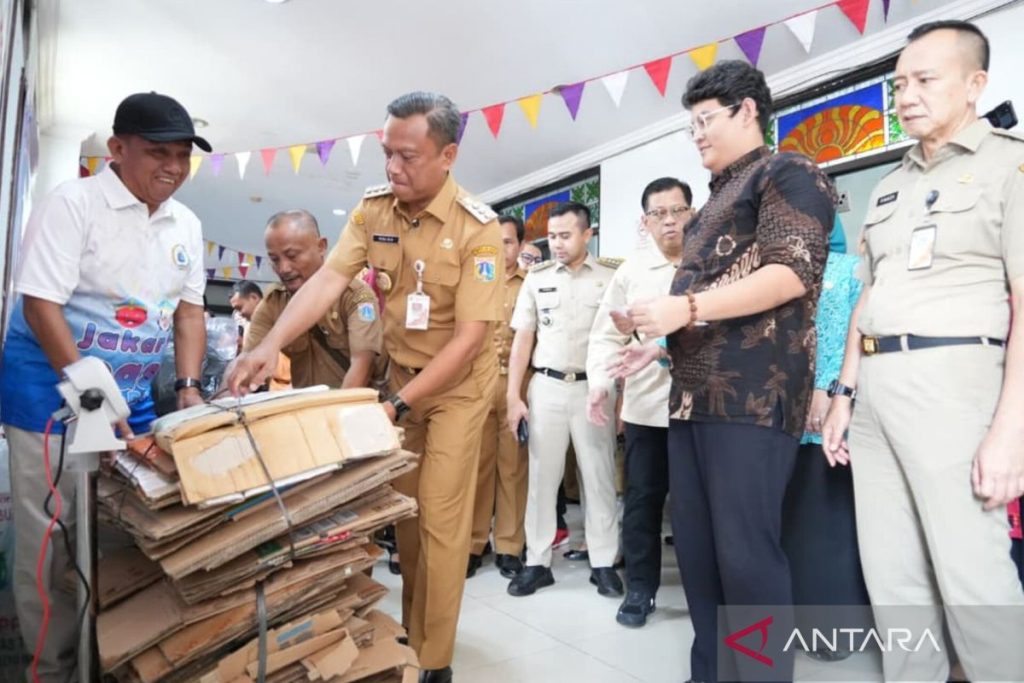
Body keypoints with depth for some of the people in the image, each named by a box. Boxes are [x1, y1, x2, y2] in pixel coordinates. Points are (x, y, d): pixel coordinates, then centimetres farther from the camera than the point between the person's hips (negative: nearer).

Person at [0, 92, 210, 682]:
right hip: (52, 396, -5)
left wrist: (189, 387, -3)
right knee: (51, 542, 3)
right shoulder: (72, 204, -13)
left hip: (133, 399, 6)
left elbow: (189, 308, 8)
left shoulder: (186, 224, 5)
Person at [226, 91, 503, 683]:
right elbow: (327, 281, -14)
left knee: (439, 518, -3)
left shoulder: (478, 227, -22)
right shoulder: (373, 209, -7)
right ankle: (409, 634, 33)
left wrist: (397, 406, -28)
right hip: (402, 371, 5)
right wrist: (272, 344, -31)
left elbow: (468, 337, -24)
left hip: (459, 381, -5)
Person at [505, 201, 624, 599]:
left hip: (593, 388, -2)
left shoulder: (611, 277, 0)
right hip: (546, 387, 2)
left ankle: (603, 563, 19)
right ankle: (537, 563, 19)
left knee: (599, 478, 6)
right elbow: (523, 339, 7)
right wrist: (513, 397, 2)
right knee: (541, 477, 7)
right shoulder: (536, 278, 7)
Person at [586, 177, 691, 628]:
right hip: (646, 402, 2)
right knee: (642, 497, 8)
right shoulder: (630, 271, 8)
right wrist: (600, 381, -8)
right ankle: (639, 588, 22)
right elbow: (607, 333, 5)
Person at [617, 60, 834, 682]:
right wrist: (661, 344, 19)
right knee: (697, 548, 10)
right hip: (694, 392, 9)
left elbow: (793, 273, -13)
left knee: (745, 553, -8)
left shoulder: (789, 175, 1)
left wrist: (685, 308, -19)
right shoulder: (717, 200, 26)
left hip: (754, 393, -9)